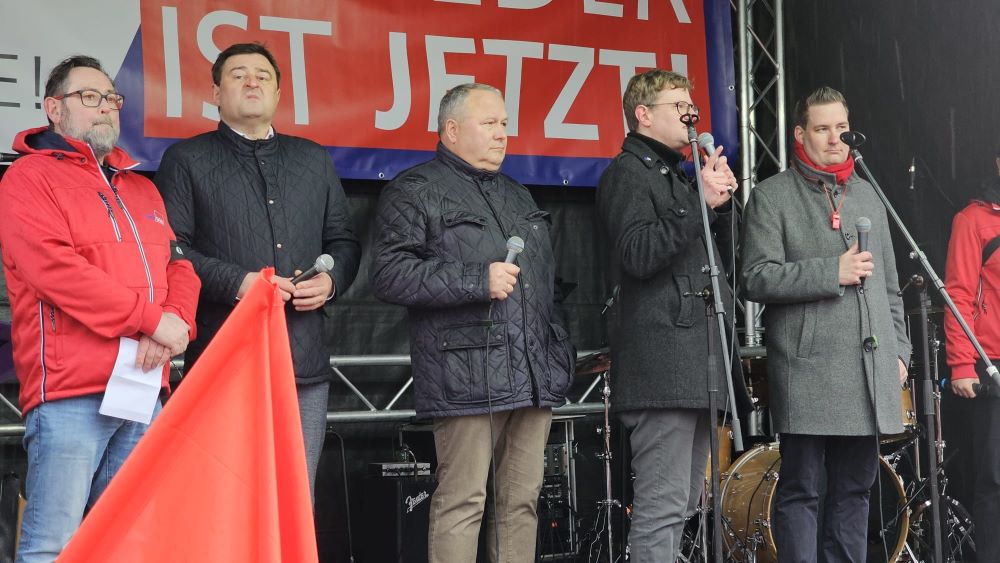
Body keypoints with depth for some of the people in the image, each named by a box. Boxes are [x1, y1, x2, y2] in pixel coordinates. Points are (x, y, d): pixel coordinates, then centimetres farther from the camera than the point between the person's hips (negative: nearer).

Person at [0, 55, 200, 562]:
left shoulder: (140, 188, 23)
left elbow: (178, 264, 16)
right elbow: (53, 268, -13)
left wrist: (173, 325, -7)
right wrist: (151, 318, -14)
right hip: (68, 392, -7)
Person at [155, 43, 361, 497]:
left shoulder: (314, 160, 20)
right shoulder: (187, 160, 6)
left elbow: (344, 241, 21)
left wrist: (331, 280, 0)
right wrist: (237, 282, -16)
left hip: (306, 362, 4)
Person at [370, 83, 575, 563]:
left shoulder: (518, 196, 25)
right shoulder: (415, 191, 0)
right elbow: (390, 275, -12)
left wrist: (561, 354, 21)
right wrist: (478, 281, -15)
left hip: (535, 377, 7)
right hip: (466, 377, -7)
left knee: (523, 499, 7)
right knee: (462, 502, -8)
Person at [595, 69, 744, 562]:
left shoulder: (677, 174, 24)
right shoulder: (628, 173, -3)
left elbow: (723, 259, 22)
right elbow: (637, 255, -18)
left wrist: (722, 202, 6)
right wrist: (700, 202, -19)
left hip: (698, 364, 10)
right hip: (662, 366, -10)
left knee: (684, 502, 12)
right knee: (663, 507, -11)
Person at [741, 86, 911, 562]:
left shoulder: (867, 194, 19)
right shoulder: (772, 196, 0)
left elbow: (888, 284, 22)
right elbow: (757, 279, -11)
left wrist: (899, 349, 14)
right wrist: (832, 272, -15)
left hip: (871, 371, 6)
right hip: (807, 371, -6)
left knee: (854, 488, 10)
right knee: (800, 491, -3)